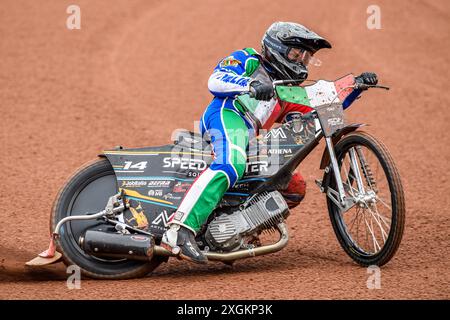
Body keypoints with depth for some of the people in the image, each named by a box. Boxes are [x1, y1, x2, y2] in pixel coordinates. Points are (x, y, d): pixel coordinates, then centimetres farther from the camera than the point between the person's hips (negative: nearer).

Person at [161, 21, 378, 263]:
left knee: (295, 185, 7)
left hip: (250, 139, 9)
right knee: (230, 166, -38)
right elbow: (215, 80, -2)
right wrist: (251, 85, -20)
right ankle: (180, 231, -52)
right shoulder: (247, 60, 15)